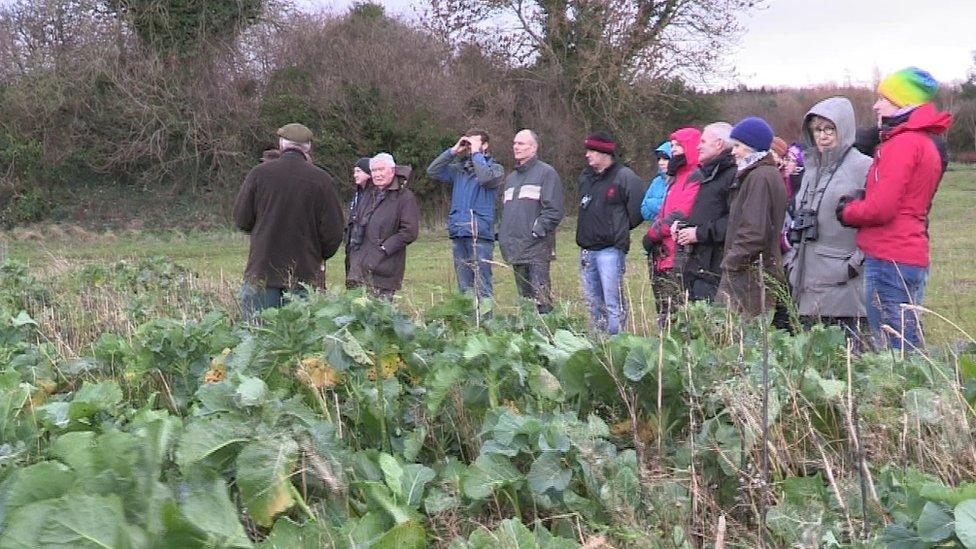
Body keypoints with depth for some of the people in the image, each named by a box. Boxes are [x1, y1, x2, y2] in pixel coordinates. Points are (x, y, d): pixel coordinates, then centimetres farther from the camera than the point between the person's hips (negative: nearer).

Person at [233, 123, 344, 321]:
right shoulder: (322, 180, -5)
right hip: (306, 273, 0)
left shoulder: (258, 173, -2)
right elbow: (333, 232, -3)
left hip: (262, 271, 0)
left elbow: (241, 220, 3)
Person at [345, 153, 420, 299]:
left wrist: (384, 248, -15)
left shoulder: (405, 197, -5)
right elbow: (356, 222, 28)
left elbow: (409, 232, -13)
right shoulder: (369, 193, 18)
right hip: (359, 266, 6)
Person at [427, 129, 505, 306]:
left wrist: (476, 153, -7)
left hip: (480, 234, -5)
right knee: (464, 288, 10)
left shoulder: (495, 168, 4)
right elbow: (432, 171, 9)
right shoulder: (459, 169, 17)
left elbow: (486, 178, -17)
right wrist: (453, 151, 5)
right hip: (458, 234, 5)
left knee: (482, 287, -9)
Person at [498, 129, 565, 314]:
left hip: (537, 249, -7)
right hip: (515, 250, 7)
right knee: (524, 297, 11)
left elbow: (554, 209, -11)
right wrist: (503, 236, 12)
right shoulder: (511, 178, 21)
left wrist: (537, 230, -16)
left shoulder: (546, 173, -2)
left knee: (541, 301, -11)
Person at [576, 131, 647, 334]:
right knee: (593, 302, 14)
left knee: (613, 302, -9)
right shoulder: (585, 177, 14)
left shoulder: (624, 177, -8)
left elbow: (637, 210, -9)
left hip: (610, 250, -7)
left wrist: (619, 228, 1)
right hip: (587, 249, 8)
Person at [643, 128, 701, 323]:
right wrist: (653, 232, 6)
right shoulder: (675, 177, 23)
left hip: (679, 256, -10)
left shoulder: (696, 177, -10)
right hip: (663, 255, 10)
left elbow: (680, 214, -17)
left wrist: (653, 233, -9)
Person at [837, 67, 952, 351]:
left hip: (890, 263, -10)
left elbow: (881, 208, -19)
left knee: (894, 355, -7)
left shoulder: (904, 143, -13)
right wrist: (856, 205, 5)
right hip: (911, 259, 10)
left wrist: (847, 211, -1)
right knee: (907, 349, 14)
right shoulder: (926, 141, 18)